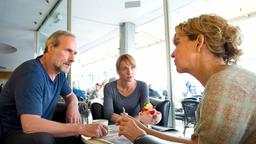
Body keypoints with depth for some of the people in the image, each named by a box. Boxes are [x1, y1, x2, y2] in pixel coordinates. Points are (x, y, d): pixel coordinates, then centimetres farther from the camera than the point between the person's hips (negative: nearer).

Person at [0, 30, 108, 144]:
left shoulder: (59, 72, -2)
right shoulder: (31, 72, -26)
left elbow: (70, 96, 16)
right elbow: (30, 125, -35)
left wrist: (73, 106, -9)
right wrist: (80, 128, -35)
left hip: (41, 131, 7)